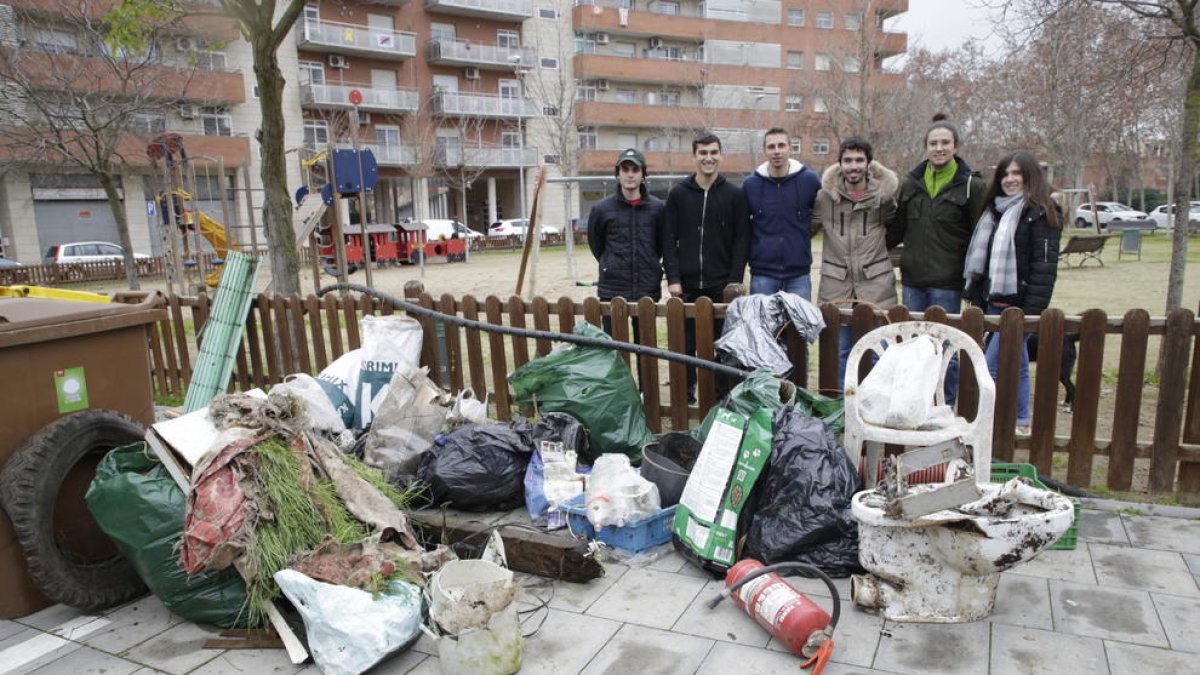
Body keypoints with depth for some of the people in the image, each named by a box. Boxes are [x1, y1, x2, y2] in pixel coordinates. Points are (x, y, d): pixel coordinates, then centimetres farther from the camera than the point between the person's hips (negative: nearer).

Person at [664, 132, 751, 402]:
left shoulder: (734, 195, 3)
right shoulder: (678, 193, 5)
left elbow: (742, 240, 1)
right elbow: (670, 240, 3)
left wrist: (736, 280, -8)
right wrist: (673, 278, -6)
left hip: (723, 285, -1)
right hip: (687, 285, 1)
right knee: (686, 343, 6)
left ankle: (724, 395, 17)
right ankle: (685, 394, 18)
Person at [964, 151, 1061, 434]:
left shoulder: (1040, 213, -8)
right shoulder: (996, 211, 16)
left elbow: (1045, 265, -15)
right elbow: (981, 257, 19)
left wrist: (1032, 310, -21)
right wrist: (977, 299, 14)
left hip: (1018, 305, -8)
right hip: (994, 303, 8)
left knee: (991, 365, -10)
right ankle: (1021, 422, 23)